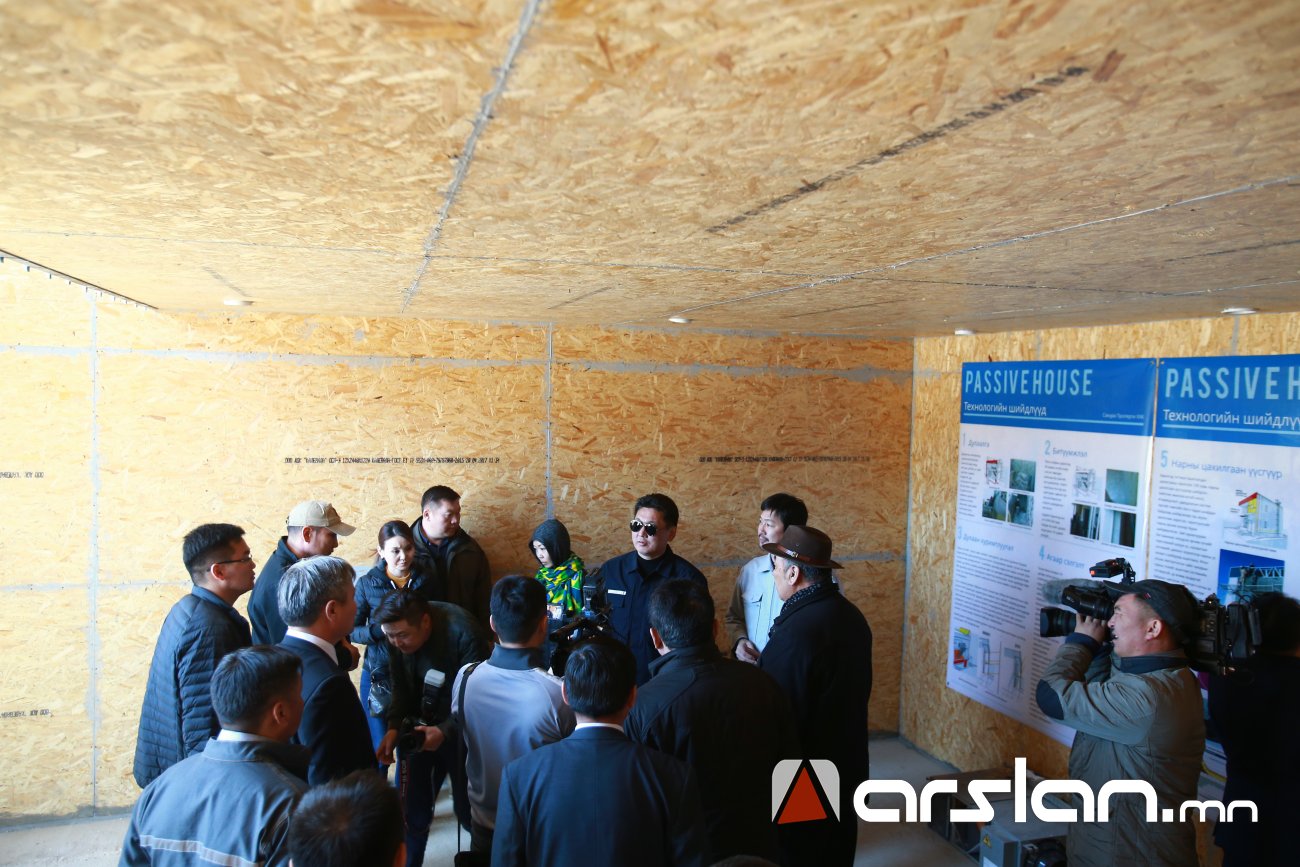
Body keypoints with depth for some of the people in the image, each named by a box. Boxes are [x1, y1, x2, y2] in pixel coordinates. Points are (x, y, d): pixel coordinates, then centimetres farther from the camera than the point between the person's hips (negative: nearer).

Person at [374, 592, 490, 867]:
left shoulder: (463, 633, -27)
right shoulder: (399, 631, -11)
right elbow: (401, 686, 1)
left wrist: (445, 731, -27)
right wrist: (394, 727, -11)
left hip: (459, 728, -4)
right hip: (417, 726, 4)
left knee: (467, 808, 4)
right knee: (412, 807, 5)